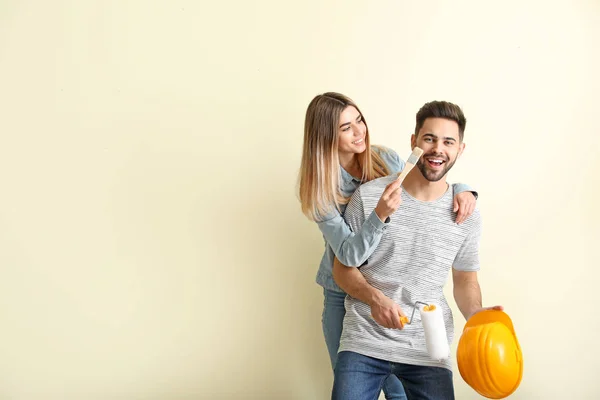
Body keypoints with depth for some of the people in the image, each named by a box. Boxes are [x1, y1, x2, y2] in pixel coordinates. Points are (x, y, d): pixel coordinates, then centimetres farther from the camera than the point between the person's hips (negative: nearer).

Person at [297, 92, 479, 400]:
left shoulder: (385, 160, -5)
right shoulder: (321, 188, -14)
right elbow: (349, 254, -23)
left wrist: (463, 190, -16)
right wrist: (380, 214, -39)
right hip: (344, 296, -2)